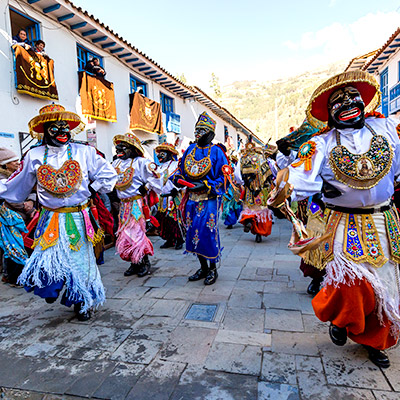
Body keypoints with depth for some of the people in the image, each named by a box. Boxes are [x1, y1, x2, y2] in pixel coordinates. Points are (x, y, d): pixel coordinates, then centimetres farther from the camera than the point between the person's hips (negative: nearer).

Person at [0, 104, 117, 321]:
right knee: (46, 260, -6)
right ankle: (52, 287, 31)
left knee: (80, 261, 8)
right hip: (50, 220, 1)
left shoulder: (84, 152, -1)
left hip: (78, 219, 0)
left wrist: (91, 189, -1)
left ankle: (81, 302, 31)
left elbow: (108, 175, 5)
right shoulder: (34, 156, 3)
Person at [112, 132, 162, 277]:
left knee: (137, 232, -7)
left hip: (137, 203, -7)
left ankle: (145, 262, 11)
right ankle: (135, 263, 22)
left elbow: (155, 177, -8)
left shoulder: (141, 162, -8)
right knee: (125, 234, 9)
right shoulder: (116, 163, 13)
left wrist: (145, 187, -11)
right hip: (124, 204, 7)